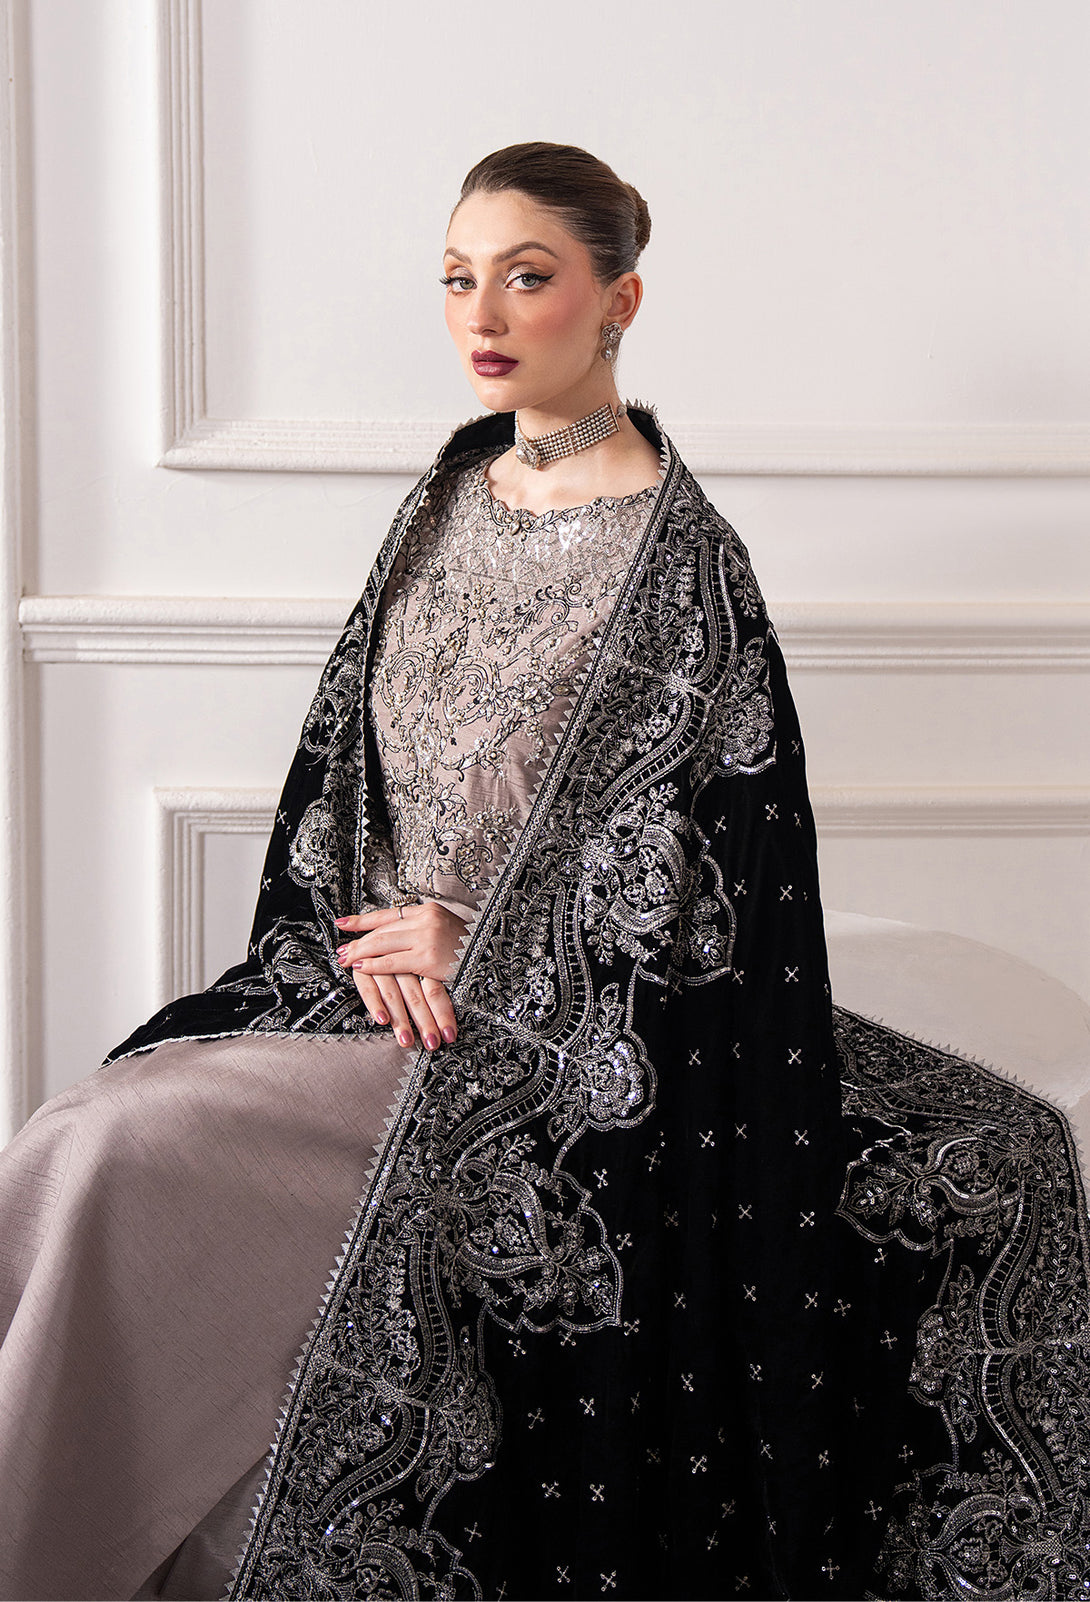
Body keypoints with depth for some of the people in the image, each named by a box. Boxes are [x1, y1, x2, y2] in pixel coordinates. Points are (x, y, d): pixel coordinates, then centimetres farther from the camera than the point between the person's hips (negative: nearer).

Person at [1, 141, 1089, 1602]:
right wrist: (373, 934, -4)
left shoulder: (675, 551, -10)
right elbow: (346, 758, 14)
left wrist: (475, 947, -11)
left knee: (131, 1161, -23)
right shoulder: (454, 496, 11)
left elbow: (699, 873, -11)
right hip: (382, 971, 7)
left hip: (551, 1037, -7)